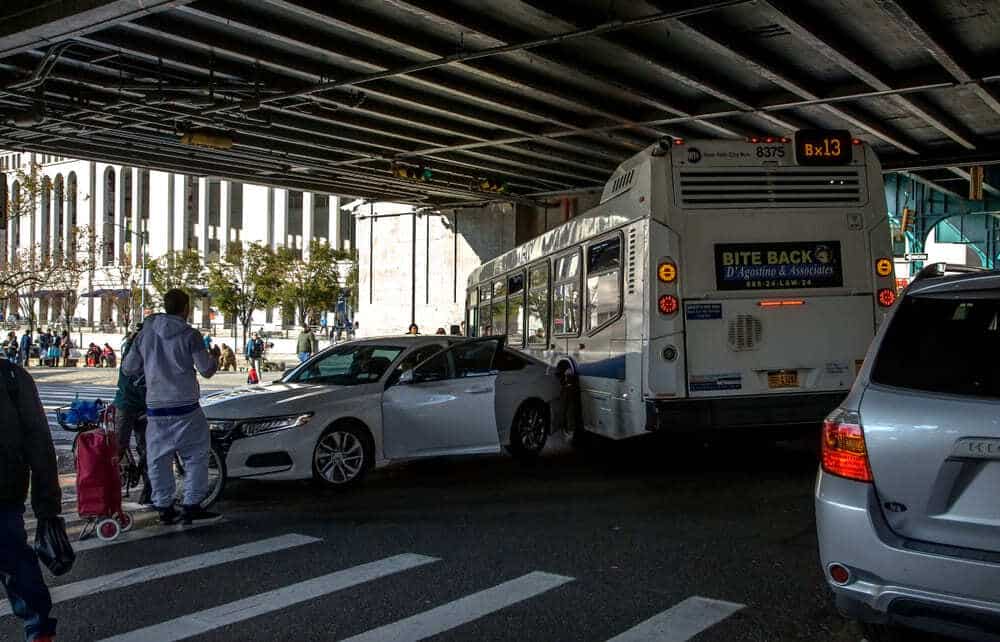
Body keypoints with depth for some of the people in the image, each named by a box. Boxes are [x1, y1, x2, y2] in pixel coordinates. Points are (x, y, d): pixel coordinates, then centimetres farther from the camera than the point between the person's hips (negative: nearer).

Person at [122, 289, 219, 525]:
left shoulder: (145, 333, 4)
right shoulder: (189, 335, -8)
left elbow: (128, 368, 9)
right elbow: (206, 370, -7)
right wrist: (214, 360, 14)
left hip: (155, 408, 3)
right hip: (185, 408, -3)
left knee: (158, 459, 13)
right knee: (196, 455, 9)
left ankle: (164, 507, 14)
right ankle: (191, 505, 6)